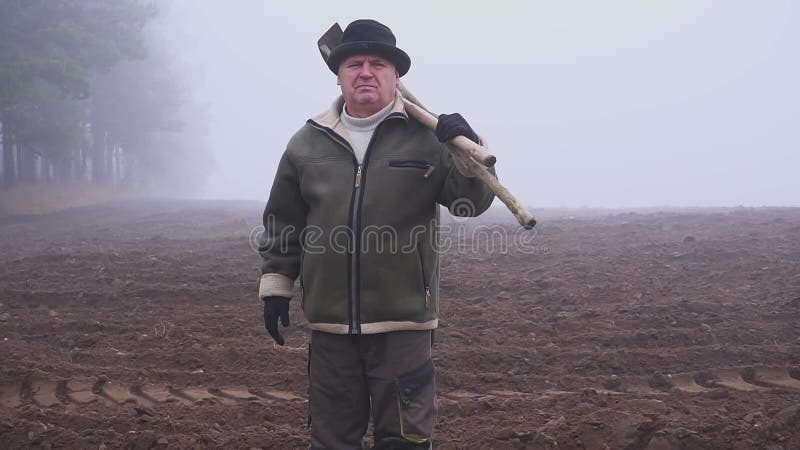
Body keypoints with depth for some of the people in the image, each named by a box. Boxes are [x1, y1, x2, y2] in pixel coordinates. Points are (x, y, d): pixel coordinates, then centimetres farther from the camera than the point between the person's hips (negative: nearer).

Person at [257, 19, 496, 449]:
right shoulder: (307, 143, 7)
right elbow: (282, 225, 14)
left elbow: (472, 202, -3)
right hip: (330, 321, 3)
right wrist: (275, 285, 11)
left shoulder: (426, 137, 0)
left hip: (403, 321, -2)